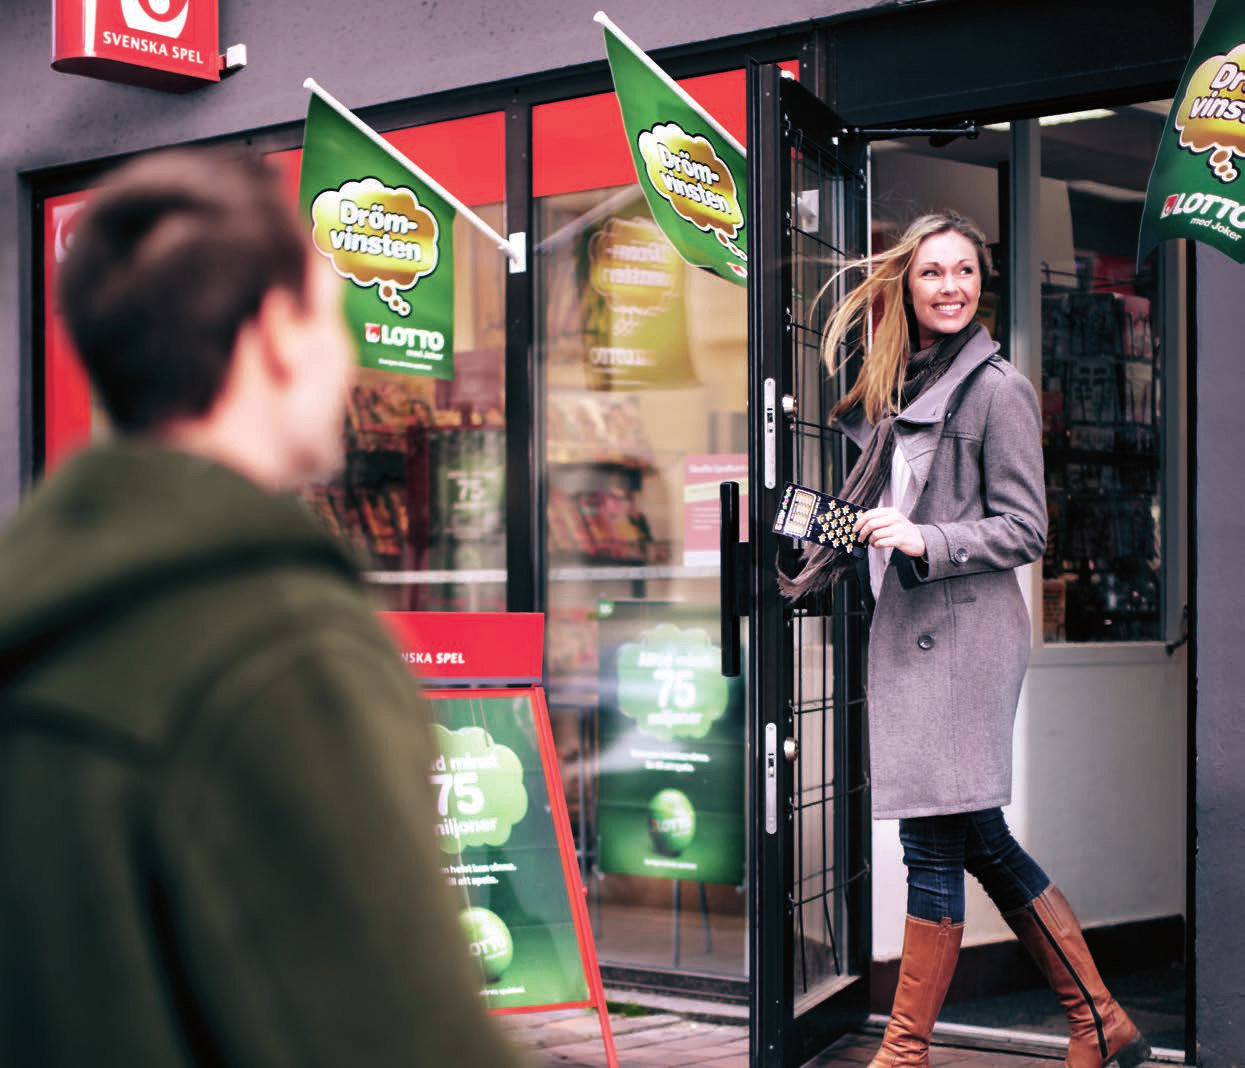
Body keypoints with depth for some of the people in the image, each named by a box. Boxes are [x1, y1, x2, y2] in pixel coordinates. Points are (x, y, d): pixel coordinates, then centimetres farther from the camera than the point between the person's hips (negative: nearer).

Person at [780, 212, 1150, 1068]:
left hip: (964, 633, -8)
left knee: (934, 842, -3)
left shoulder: (999, 389, -7)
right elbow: (870, 511, 23)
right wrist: (802, 582, 25)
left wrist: (926, 540, -20)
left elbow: (1024, 530, -9)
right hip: (908, 627, 8)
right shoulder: (901, 386, 16)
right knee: (981, 842, 11)